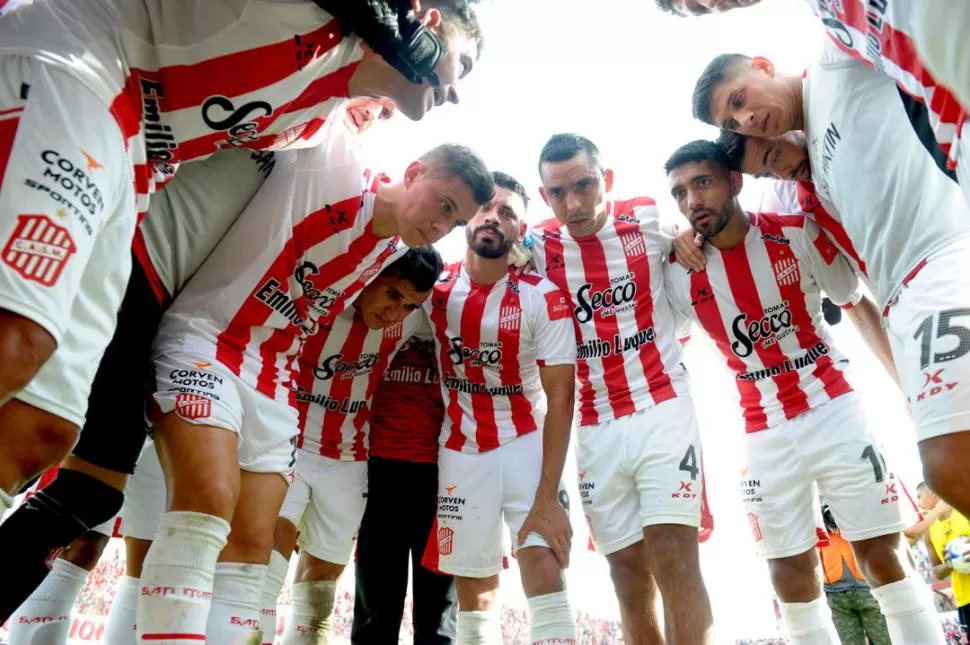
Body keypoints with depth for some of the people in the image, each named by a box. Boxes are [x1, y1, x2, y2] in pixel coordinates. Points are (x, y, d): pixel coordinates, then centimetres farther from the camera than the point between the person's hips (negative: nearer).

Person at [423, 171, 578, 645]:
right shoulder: (434, 287, -5)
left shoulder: (544, 298, -14)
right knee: (472, 587, 8)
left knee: (545, 573, -14)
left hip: (527, 442, -2)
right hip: (459, 450, 3)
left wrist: (547, 495, -22)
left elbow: (559, 399, -16)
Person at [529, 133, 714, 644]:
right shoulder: (538, 246, -1)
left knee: (673, 558, -9)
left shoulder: (649, 218, -2)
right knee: (628, 572, 6)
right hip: (597, 427, 2)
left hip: (663, 409, -2)